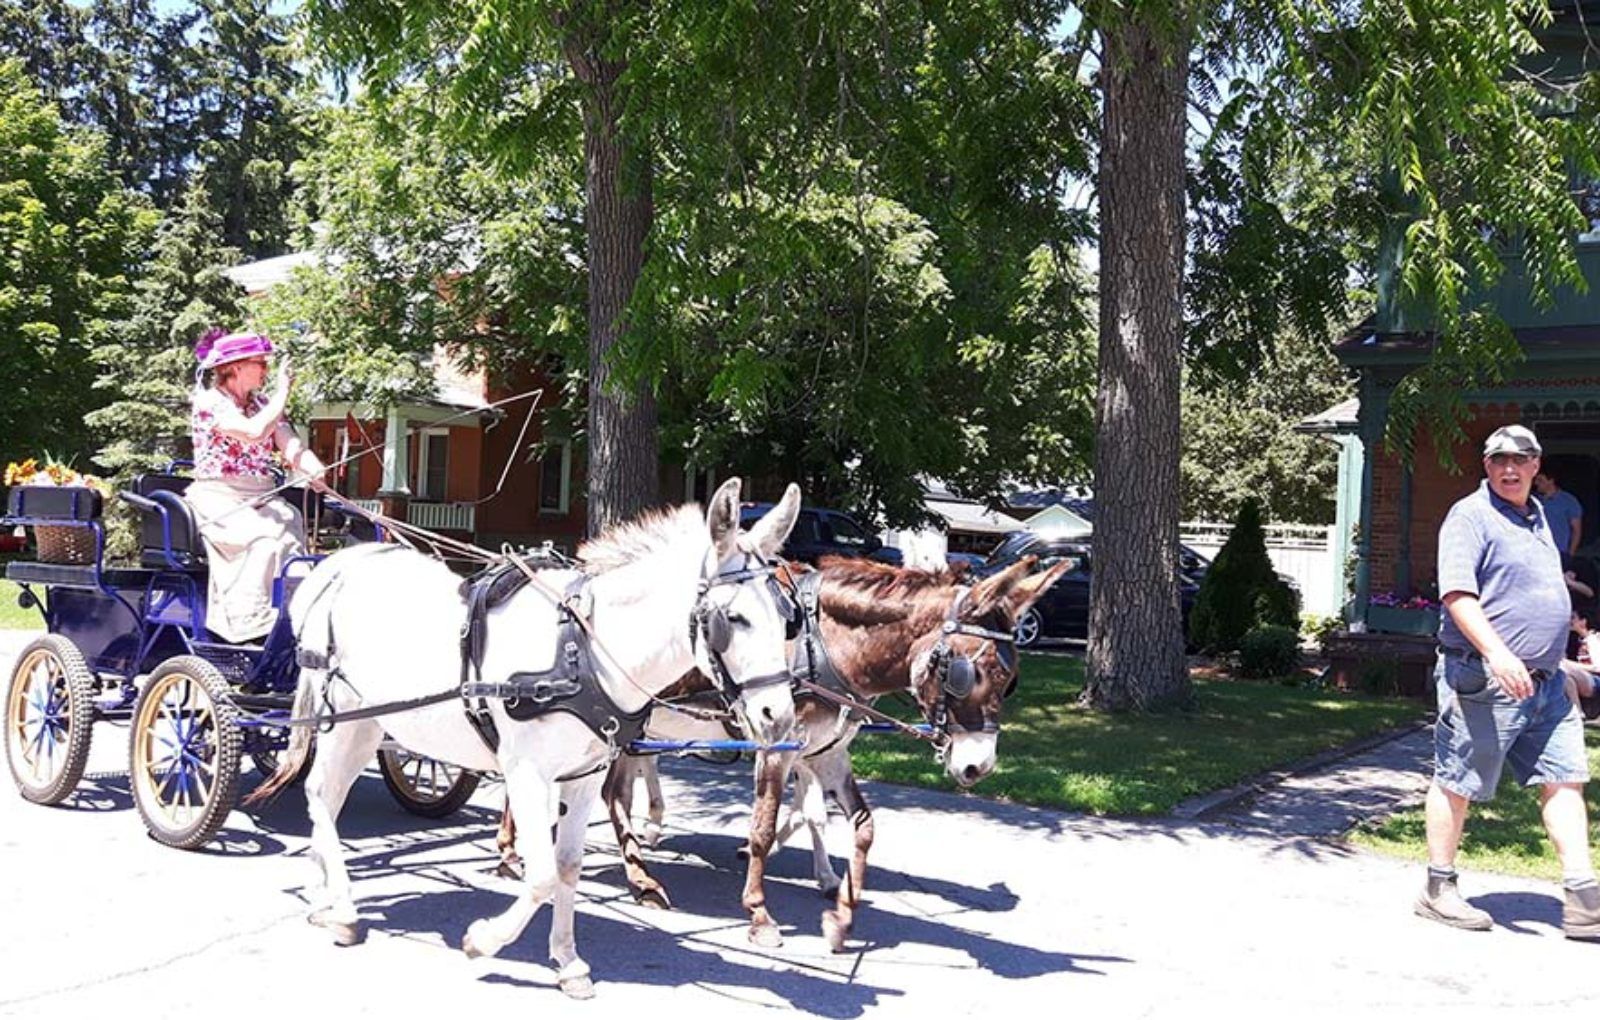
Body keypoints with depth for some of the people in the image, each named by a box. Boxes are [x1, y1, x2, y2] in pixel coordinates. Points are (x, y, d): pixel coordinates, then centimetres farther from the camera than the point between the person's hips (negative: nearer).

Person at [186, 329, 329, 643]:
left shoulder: (263, 404, 16)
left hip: (262, 502, 6)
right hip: (218, 502, -6)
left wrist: (314, 471, -20)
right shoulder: (209, 401, -5)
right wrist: (283, 390, -11)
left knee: (294, 524, -24)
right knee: (269, 535, -30)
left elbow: (290, 445, 2)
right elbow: (254, 432, -22)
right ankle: (246, 624, -25)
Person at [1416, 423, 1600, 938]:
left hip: (1545, 680, 9)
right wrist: (1496, 653, -33)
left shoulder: (1535, 515, 17)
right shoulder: (1471, 516, -10)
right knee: (1457, 783, 1)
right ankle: (1438, 891, 11)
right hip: (1484, 679, -8)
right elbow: (1458, 593, -22)